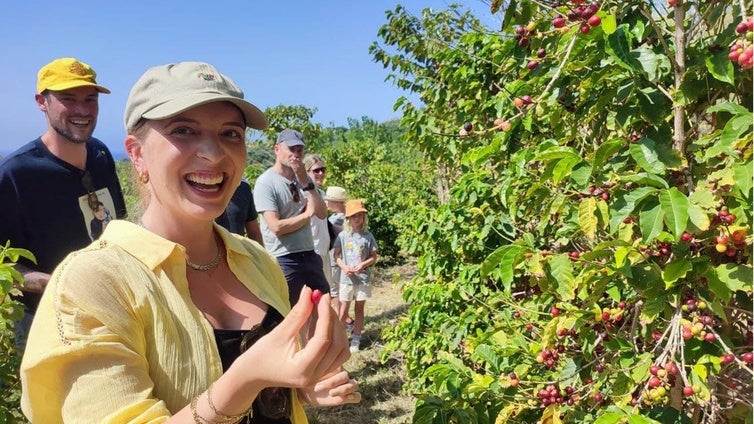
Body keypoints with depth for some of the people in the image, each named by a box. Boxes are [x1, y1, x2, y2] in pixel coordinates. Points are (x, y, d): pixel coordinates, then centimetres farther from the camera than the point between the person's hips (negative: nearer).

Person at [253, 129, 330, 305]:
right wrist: (307, 214, -7)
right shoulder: (266, 182, -13)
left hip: (310, 256, 7)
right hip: (282, 261, -7)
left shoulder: (303, 178, 7)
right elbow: (277, 227, -20)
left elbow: (322, 213, -2)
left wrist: (305, 183, -13)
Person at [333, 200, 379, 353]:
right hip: (346, 278, 0)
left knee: (359, 309, 8)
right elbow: (336, 254, 2)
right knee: (344, 309, 6)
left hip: (363, 278, 0)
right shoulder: (343, 235, -3)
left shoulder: (368, 236, -3)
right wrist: (344, 267, -14)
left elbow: (374, 257, 2)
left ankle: (356, 340, 18)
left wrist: (363, 264, -16)